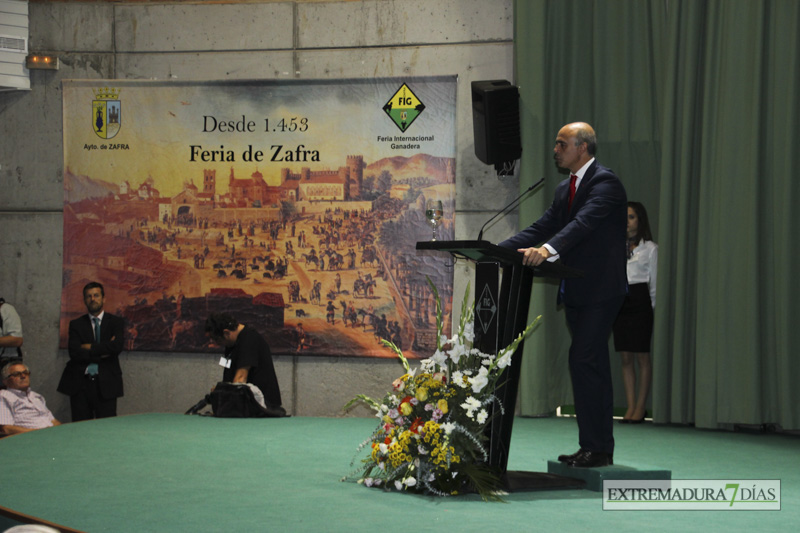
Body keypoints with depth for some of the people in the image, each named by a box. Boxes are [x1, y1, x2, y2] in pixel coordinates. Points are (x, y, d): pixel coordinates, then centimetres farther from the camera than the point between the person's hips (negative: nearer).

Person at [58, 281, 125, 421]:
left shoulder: (116, 322, 8)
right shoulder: (76, 324, 10)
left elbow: (117, 346, -11)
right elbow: (74, 352, -5)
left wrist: (90, 347, -7)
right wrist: (103, 352, -8)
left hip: (105, 384, -1)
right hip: (80, 383, 1)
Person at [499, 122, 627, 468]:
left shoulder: (605, 182, -11)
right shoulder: (565, 189, 17)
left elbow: (584, 223, -28)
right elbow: (542, 228, 13)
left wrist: (547, 249, -43)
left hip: (600, 290, -9)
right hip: (576, 291, 9)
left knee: (584, 362, -13)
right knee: (592, 366, 11)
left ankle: (596, 448, -8)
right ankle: (598, 448, 17)